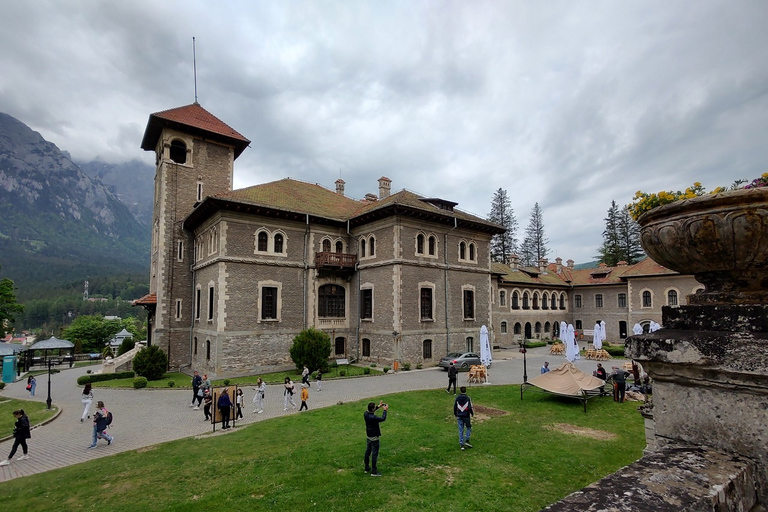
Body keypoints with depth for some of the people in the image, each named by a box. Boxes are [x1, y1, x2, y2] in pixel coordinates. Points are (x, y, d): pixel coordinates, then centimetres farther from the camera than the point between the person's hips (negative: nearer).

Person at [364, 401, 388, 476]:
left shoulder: (365, 414, -8)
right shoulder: (373, 418, -32)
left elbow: (370, 411, 15)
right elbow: (383, 418, -21)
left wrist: (378, 406, 12)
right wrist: (385, 410, -9)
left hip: (368, 436, 8)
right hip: (374, 437, -8)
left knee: (367, 452, 19)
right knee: (374, 454, 3)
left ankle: (367, 468, 34)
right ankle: (374, 471, 12)